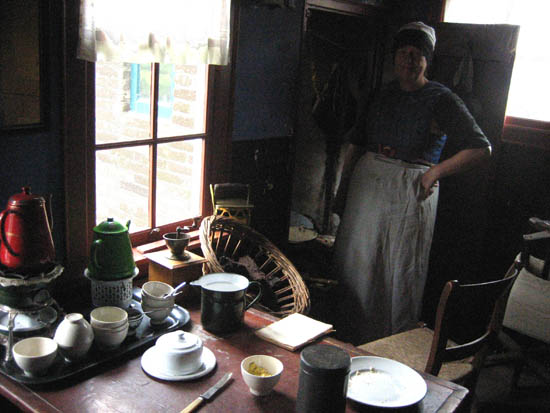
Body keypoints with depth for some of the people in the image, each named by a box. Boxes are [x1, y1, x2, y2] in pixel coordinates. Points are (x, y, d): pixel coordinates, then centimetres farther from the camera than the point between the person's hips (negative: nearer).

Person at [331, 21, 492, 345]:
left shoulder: (441, 100, -6)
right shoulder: (383, 94, 10)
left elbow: (481, 149, -13)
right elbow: (357, 141, 17)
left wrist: (435, 172, -21)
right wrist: (344, 184, 14)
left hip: (411, 191, -5)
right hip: (368, 182, 5)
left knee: (399, 270, 1)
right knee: (355, 259, 11)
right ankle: (349, 336, 29)